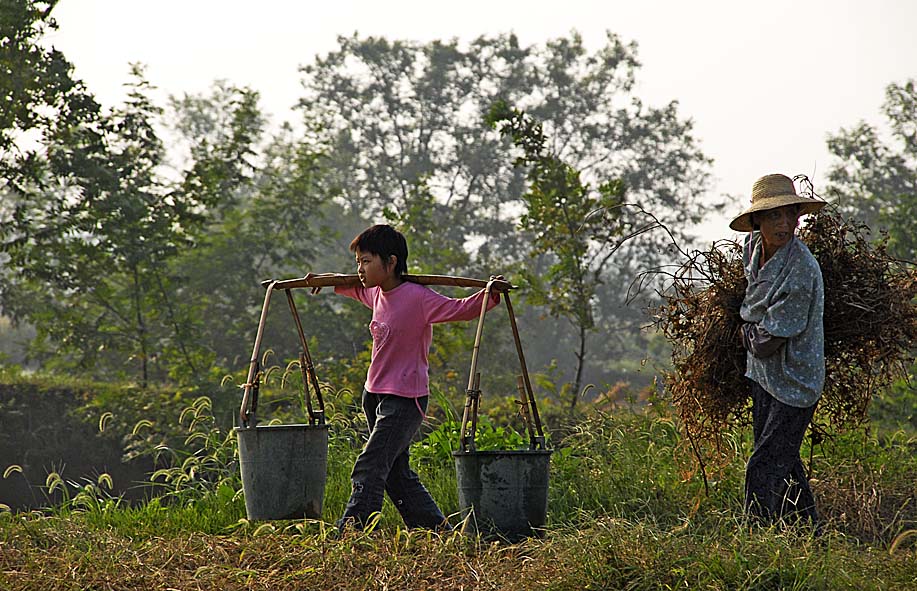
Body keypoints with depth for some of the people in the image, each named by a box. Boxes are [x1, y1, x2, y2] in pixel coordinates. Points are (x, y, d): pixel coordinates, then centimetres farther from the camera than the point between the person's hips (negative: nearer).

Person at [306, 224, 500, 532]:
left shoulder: (417, 297, -17)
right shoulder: (376, 294, 7)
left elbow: (462, 309, -18)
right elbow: (355, 288, 31)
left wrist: (490, 296, -33)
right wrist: (324, 281, 31)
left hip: (404, 399, -9)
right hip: (375, 395, 9)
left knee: (368, 470, -14)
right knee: (396, 475, 14)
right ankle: (438, 531, 22)